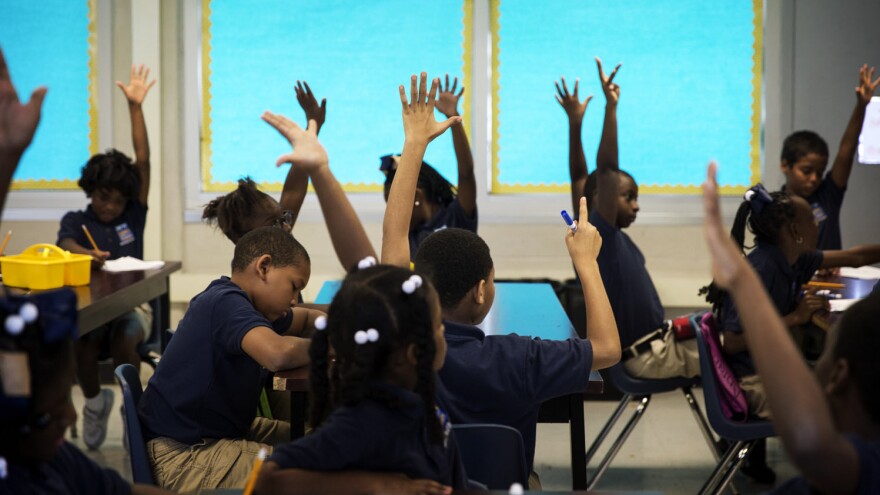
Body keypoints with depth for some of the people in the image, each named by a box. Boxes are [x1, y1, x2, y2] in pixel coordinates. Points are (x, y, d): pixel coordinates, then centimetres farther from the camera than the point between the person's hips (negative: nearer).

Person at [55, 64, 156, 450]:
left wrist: (135, 106, -6)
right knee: (83, 345, -33)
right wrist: (86, 253, -43)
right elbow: (65, 243, -17)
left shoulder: (133, 216, 8)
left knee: (122, 341, -33)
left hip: (131, 306, 1)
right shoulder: (75, 221, 6)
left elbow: (143, 160, 0)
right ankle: (94, 402, -3)